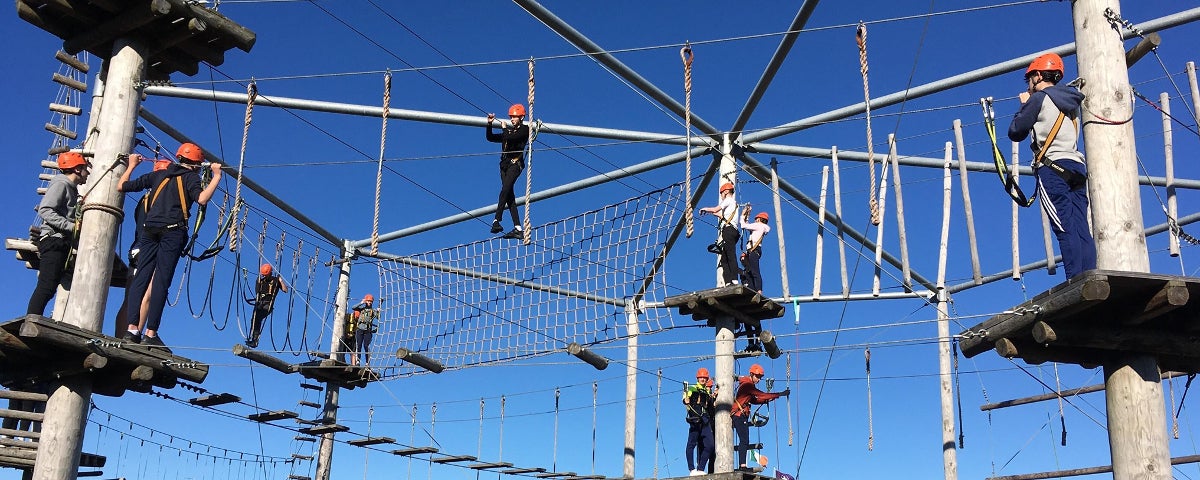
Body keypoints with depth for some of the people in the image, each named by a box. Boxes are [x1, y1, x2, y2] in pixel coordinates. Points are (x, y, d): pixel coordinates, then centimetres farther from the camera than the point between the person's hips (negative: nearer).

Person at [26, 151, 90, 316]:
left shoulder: (71, 188, 24)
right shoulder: (61, 184, -4)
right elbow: (44, 211, -16)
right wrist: (71, 226, -19)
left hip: (63, 244, 10)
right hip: (53, 240, -10)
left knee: (48, 288, 3)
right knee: (46, 288, -18)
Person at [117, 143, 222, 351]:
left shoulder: (158, 175, 22)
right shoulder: (190, 177, 9)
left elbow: (121, 186, 25)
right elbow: (202, 199, -12)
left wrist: (132, 165, 41)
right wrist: (216, 176, -2)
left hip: (149, 230, 5)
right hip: (173, 231, -4)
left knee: (141, 277, 1)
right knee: (161, 280, -8)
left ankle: (132, 329, -10)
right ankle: (150, 334, -14)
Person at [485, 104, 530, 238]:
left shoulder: (525, 129, 4)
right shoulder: (509, 131, 26)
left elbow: (509, 137, -11)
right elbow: (490, 138, 25)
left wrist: (504, 128, 7)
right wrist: (490, 124, 12)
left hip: (515, 164, -7)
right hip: (505, 165, 7)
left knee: (505, 190, -25)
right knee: (509, 196, -3)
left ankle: (496, 221, -33)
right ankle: (517, 228, -7)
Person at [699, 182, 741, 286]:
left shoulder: (728, 200, 4)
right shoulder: (734, 203, 32)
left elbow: (715, 209, -4)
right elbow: (722, 216, 35)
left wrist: (705, 209, 13)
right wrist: (709, 211, 38)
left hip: (728, 229, -10)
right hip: (731, 231, 10)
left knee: (731, 255, -20)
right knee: (724, 258, 3)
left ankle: (734, 280, -31)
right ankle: (727, 282, -7)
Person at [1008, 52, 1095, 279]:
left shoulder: (1039, 98, 3)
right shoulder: (1071, 100, 24)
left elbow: (1015, 132, 6)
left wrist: (1024, 105, 21)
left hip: (1053, 166, -7)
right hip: (1076, 165, 7)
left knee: (1065, 228, -15)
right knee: (1082, 229, -2)